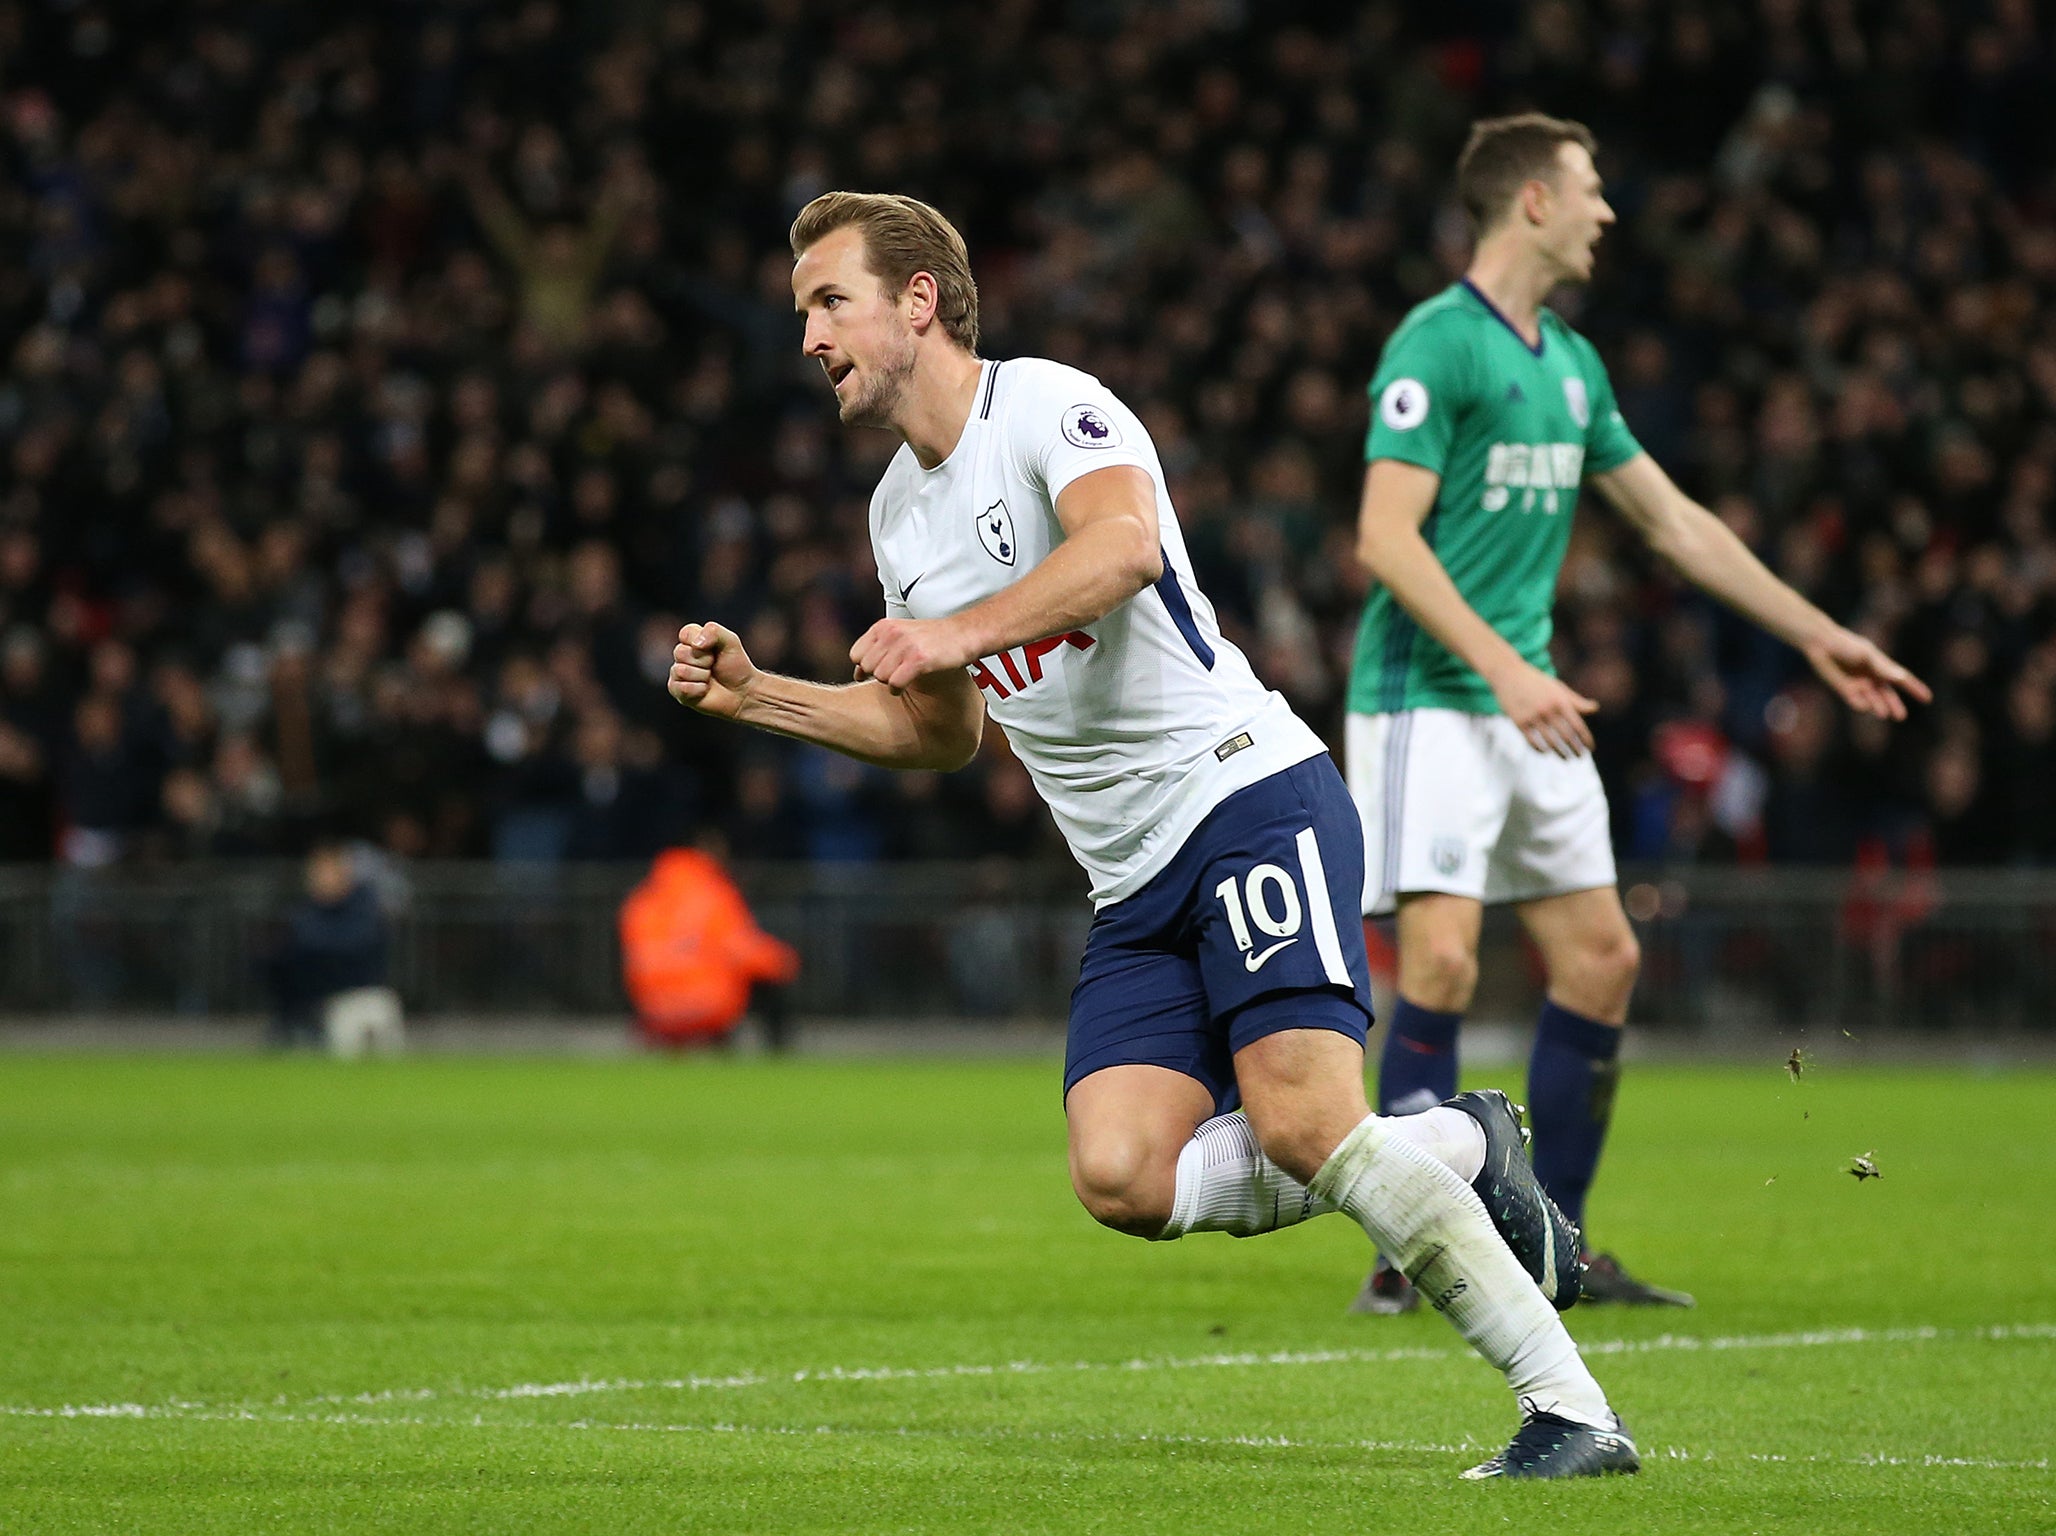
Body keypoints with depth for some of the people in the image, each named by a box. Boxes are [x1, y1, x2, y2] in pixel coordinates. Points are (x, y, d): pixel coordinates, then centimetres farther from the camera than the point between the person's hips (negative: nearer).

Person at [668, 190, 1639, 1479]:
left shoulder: (1044, 404, -7)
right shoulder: (901, 512, 19)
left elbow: (1125, 542, -29)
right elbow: (942, 730, 31)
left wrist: (957, 630, -35)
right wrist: (756, 694, 21)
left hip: (1247, 790, -8)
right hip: (1136, 886, 8)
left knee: (1300, 1121, -24)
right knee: (1122, 1177, -14)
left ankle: (1573, 1411, -19)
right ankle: (1453, 1152, 3)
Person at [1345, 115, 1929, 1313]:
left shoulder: (1571, 362, 15)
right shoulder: (1437, 345, -11)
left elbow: (1675, 521, 22)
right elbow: (1387, 535, -19)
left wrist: (1817, 635, 21)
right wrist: (1504, 667, -26)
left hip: (1530, 709, 9)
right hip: (1426, 703, -9)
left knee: (1602, 956, 5)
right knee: (1443, 957, -16)